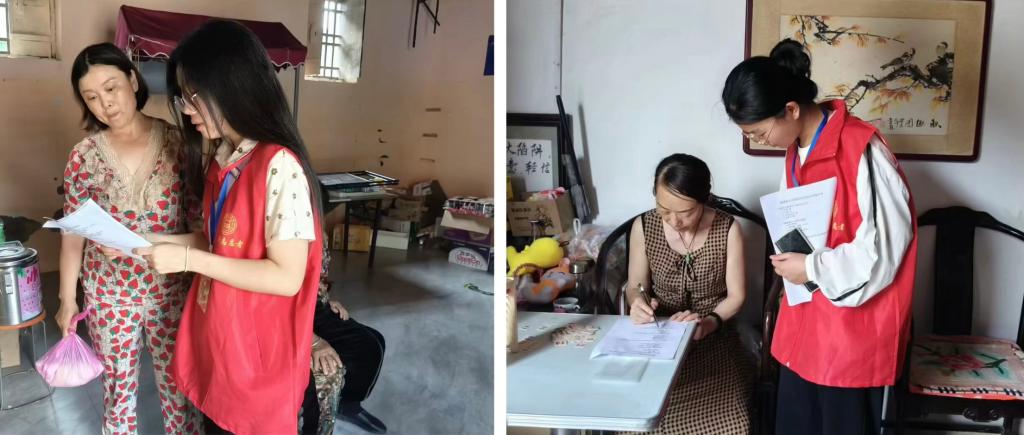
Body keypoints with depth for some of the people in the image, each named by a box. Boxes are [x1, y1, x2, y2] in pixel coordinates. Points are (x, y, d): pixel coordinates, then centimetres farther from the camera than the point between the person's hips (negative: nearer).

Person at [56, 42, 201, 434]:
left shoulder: (176, 142, -9)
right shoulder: (84, 157, -6)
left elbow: (199, 216, -6)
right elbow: (73, 233, 1)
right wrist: (67, 298, 4)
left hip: (172, 291, -1)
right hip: (109, 295, 1)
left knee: (178, 386, 12)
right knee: (118, 390, 16)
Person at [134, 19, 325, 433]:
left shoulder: (279, 166, -23)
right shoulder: (220, 160, 4)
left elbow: (287, 277, -25)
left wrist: (189, 259, -22)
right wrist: (150, 242, 2)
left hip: (258, 351, -8)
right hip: (215, 339, 8)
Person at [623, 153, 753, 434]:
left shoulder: (728, 229, -8)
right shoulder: (643, 227, -5)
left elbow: (736, 295, -2)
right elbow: (634, 287, 5)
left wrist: (708, 323, -20)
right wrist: (637, 303, -18)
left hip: (714, 338, 0)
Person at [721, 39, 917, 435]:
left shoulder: (861, 150, -21)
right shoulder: (797, 148, 5)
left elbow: (886, 244, -20)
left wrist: (812, 268, -16)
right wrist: (792, 260, 4)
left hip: (856, 324, -8)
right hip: (807, 315, 8)